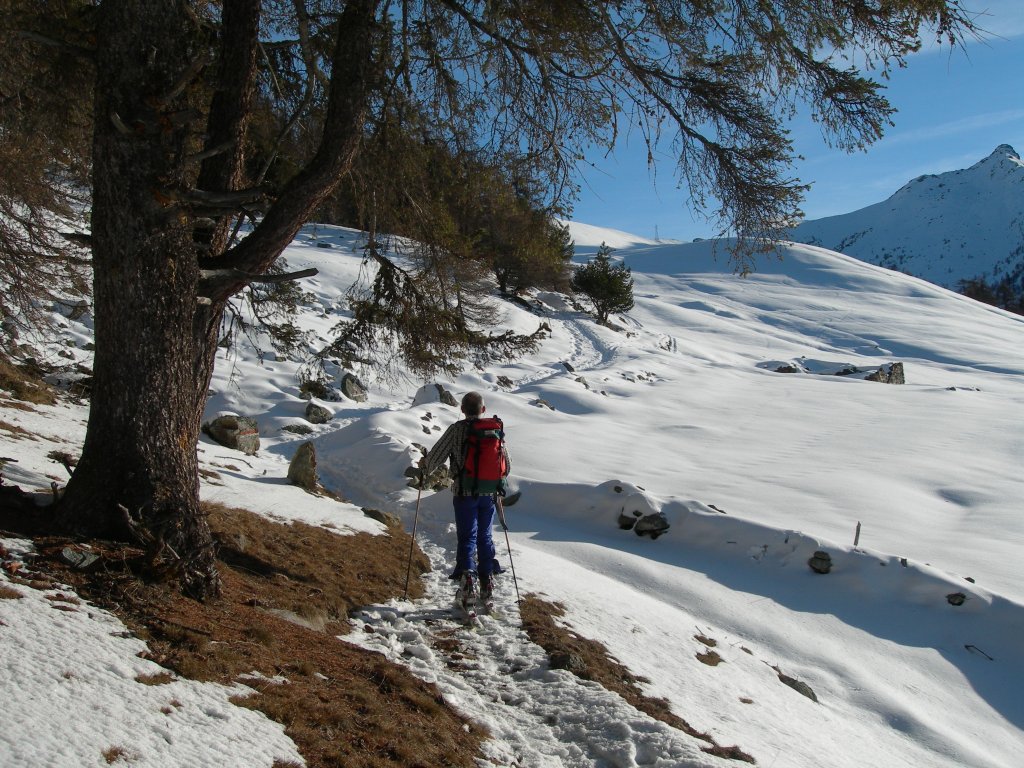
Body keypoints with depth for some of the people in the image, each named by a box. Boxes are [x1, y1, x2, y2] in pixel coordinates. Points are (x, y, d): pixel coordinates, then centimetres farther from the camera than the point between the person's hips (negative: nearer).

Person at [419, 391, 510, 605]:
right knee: (485, 536, 14)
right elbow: (507, 465, 9)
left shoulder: (457, 429, -9)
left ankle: (466, 574, -18)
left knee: (467, 536, 2)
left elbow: (436, 456, -7)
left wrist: (424, 467, 14)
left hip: (464, 492, -3)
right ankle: (486, 583, 15)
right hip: (489, 493, 3)